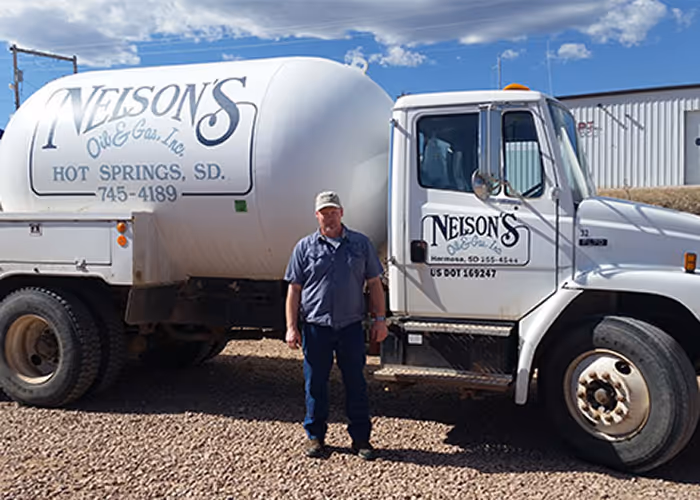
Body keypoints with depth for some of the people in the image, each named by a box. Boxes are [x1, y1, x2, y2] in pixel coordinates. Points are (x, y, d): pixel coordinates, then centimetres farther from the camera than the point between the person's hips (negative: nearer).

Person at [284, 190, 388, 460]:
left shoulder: (361, 243, 7)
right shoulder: (305, 247, 4)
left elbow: (374, 284, 9)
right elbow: (294, 290, 4)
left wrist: (379, 319, 2)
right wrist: (292, 327, -2)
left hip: (351, 326, 0)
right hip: (315, 327, 0)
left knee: (356, 383, 6)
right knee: (315, 384, 8)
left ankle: (361, 438, 19)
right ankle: (315, 436, 23)